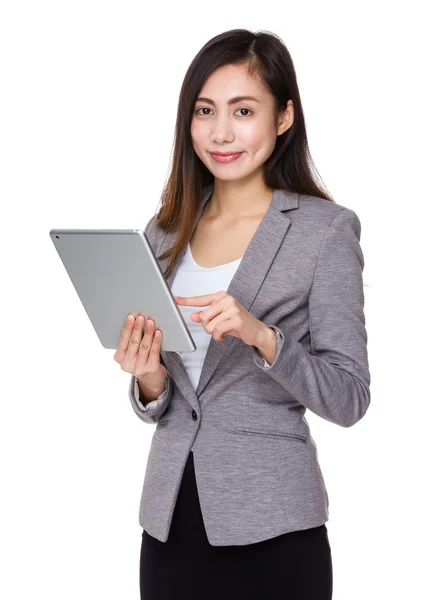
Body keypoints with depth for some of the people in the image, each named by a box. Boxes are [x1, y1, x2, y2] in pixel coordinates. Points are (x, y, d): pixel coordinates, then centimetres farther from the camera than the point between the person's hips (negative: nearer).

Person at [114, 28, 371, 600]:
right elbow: (158, 407, 11)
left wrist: (262, 335, -25)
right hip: (171, 518, 4)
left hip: (270, 527, -4)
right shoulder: (166, 232, 6)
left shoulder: (325, 229, -7)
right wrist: (149, 379, -10)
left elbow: (349, 398, -10)